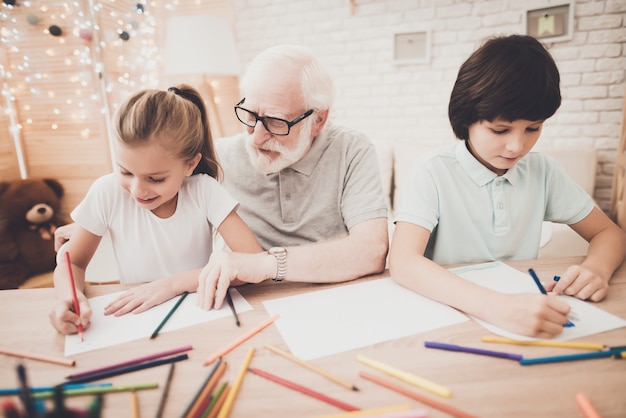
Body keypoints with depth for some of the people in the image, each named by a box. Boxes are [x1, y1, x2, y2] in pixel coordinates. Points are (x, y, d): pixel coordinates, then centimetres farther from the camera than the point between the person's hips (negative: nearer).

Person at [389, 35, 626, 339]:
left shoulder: (542, 171, 1)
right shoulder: (433, 173, -14)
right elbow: (402, 262, -27)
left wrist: (595, 269, -13)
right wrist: (495, 306, -40)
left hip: (525, 310, 4)